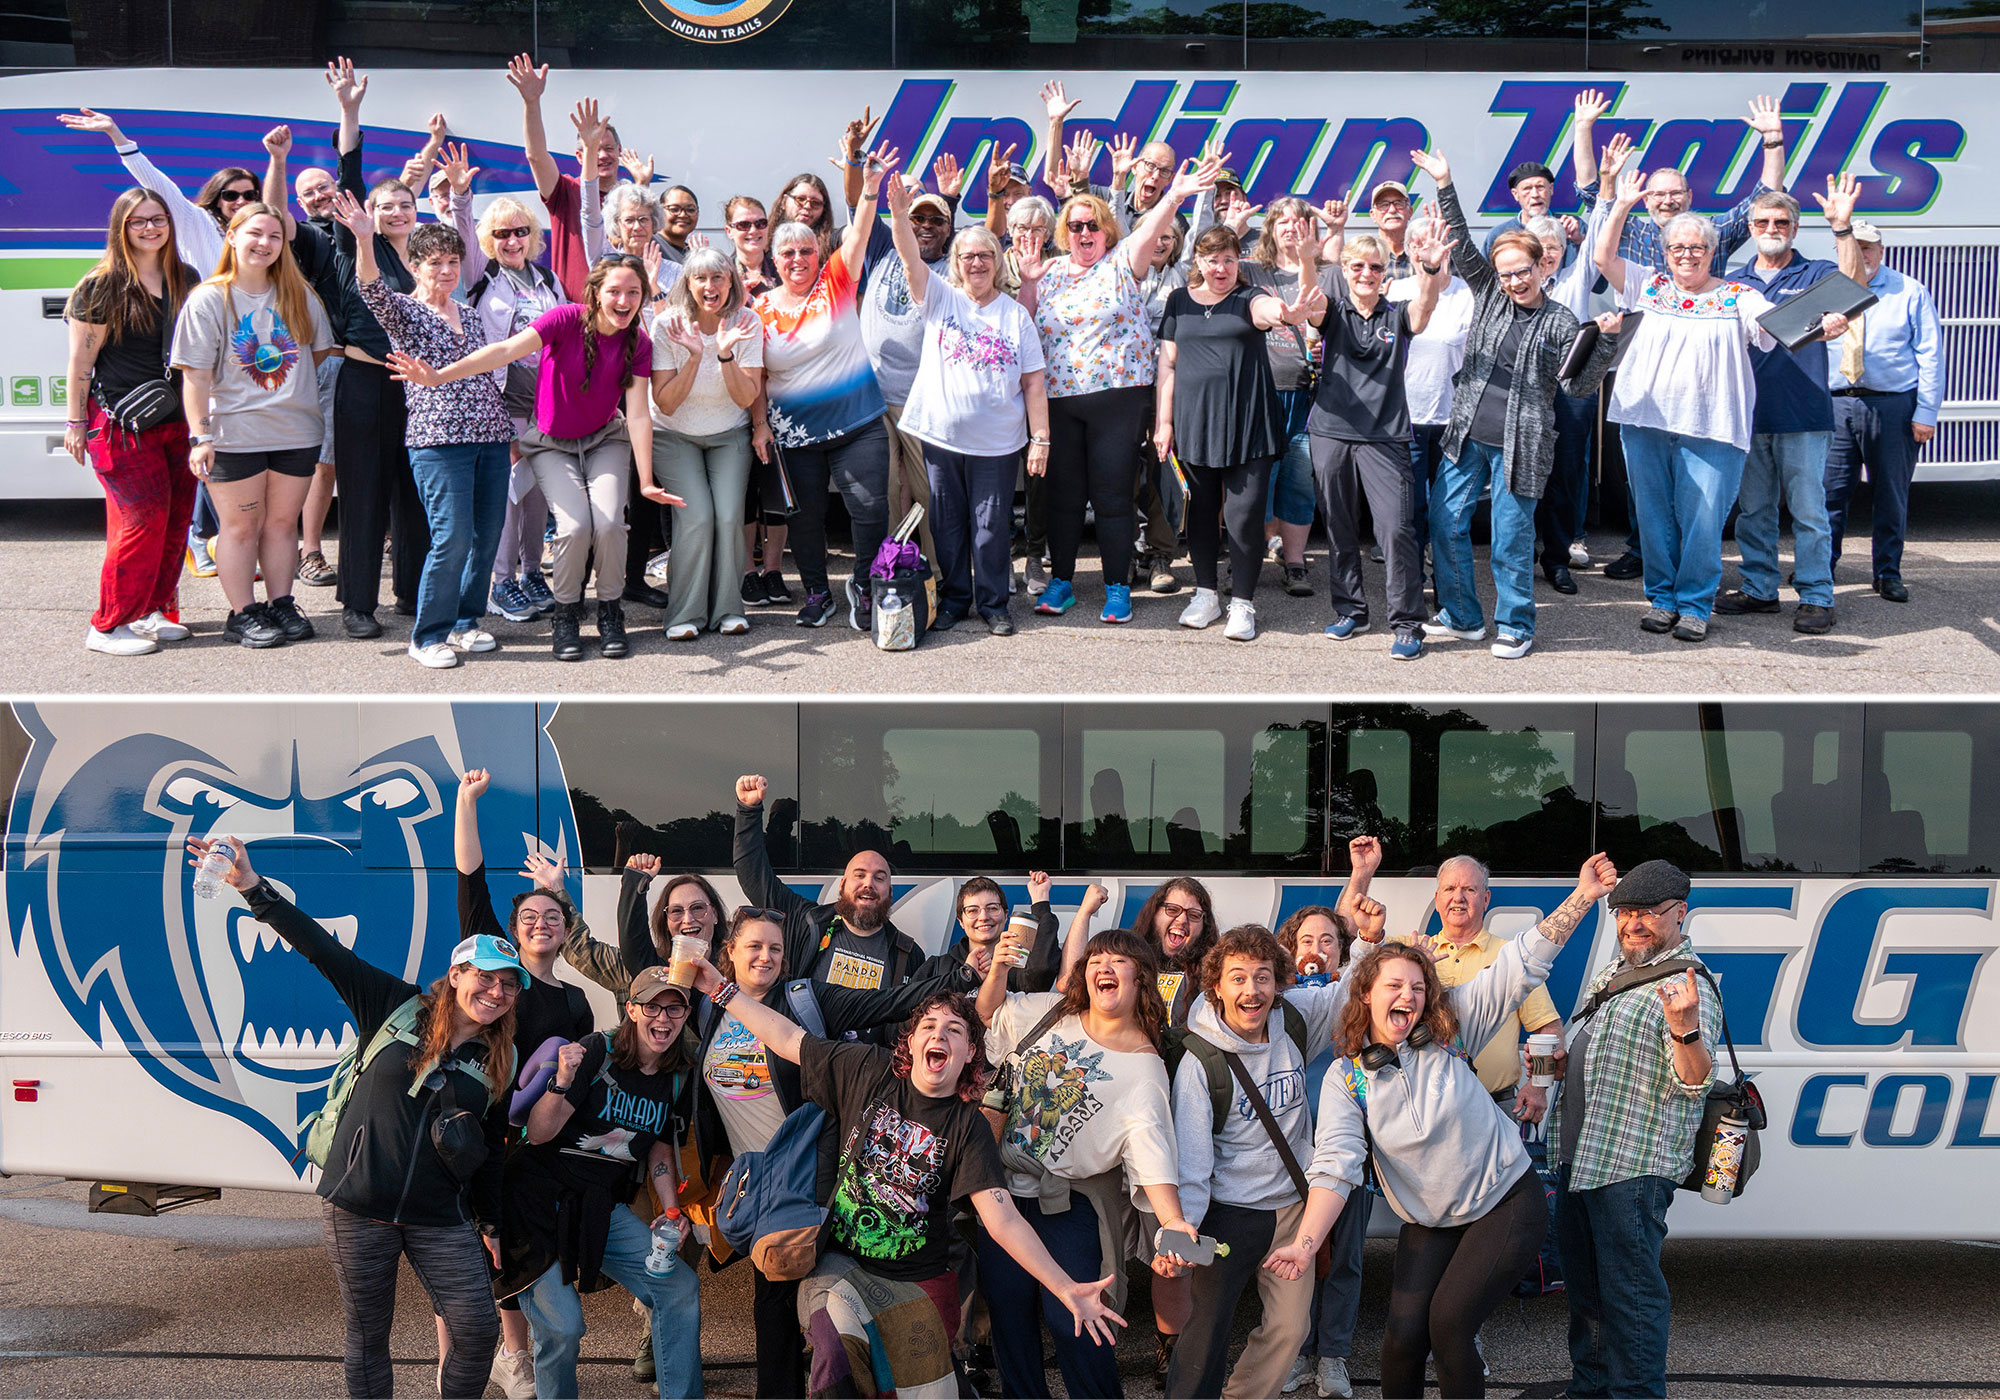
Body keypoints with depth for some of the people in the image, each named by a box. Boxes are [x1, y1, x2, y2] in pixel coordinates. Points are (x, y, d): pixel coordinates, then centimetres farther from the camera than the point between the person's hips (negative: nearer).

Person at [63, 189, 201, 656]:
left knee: (176, 519, 4)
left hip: (176, 420, 6)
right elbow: (80, 360, -5)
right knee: (144, 517, -11)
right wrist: (76, 423, -7)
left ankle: (152, 610, 18)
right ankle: (108, 626, -3)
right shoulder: (102, 286, -6)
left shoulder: (187, 280, 11)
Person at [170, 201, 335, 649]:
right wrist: (200, 435, -14)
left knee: (282, 521, 10)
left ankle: (281, 604, 20)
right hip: (235, 434, -4)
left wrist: (293, 390, 9)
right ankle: (243, 614, 10)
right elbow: (196, 375, -8)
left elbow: (320, 353, 20)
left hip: (296, 430, 4)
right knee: (241, 525, 3)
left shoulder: (299, 296, 7)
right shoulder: (208, 300, -5)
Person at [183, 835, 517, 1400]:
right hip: (359, 1209, -2)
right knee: (368, 1334, 7)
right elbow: (322, 949, -6)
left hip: (440, 1219, 2)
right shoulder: (401, 1008, -1)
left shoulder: (500, 1063, 5)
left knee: (477, 1329, -7)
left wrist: (490, 1224, 16)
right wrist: (253, 889, -14)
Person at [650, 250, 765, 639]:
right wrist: (694, 357, -30)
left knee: (729, 517, -16)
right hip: (675, 435, -2)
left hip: (729, 435, 2)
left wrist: (726, 354, -30)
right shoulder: (667, 325, -16)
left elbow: (746, 399, -15)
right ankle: (685, 614, -9)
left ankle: (728, 608, -1)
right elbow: (665, 404, -18)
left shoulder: (747, 323, -12)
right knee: (696, 516, -19)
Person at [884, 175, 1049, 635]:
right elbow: (911, 258, -12)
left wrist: (1040, 438, -2)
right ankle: (953, 598, 22)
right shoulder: (939, 297, 5)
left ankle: (993, 602, 16)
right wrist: (899, 215, -30)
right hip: (941, 436, 1)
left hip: (997, 442, -1)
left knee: (992, 525, 3)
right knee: (946, 523, 9)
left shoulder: (1016, 315, 5)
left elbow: (1033, 381, 3)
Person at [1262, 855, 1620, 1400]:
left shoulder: (1447, 1033, -8)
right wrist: (1304, 1245, -31)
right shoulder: (1345, 1079, -7)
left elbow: (1523, 966, -10)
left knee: (1449, 1322, -12)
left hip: (1506, 1204, -2)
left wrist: (1583, 897, -17)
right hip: (1429, 1225, 2)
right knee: (1403, 1332, -9)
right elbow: (1335, 1165, -17)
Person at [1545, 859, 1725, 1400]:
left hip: (1633, 1167, -10)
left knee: (1629, 1291, -7)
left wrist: (1685, 1027, -44)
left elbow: (1695, 1080, -25)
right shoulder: (1613, 970, 15)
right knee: (1583, 1284, 19)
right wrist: (1560, 1063, 8)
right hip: (1578, 1154, 10)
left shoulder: (1688, 986, -13)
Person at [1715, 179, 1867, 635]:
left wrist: (1842, 226, -29)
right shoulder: (1734, 282, 13)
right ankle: (1759, 588, 21)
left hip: (1802, 415, -4)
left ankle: (1816, 597, 1)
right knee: (1753, 509, 11)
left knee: (1808, 510, -3)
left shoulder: (1814, 274, 2)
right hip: (1748, 414, 4)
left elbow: (1854, 283, -19)